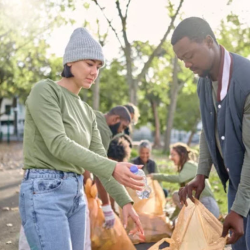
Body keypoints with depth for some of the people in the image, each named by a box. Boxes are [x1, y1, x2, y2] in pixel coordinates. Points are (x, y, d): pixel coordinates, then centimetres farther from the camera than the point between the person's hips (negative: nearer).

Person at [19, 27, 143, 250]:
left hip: (77, 194, 8)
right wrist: (113, 168, -26)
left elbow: (99, 158, 14)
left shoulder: (87, 111, 16)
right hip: (44, 192, -8)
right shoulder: (45, 91, -7)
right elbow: (58, 144, -19)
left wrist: (125, 201, 4)